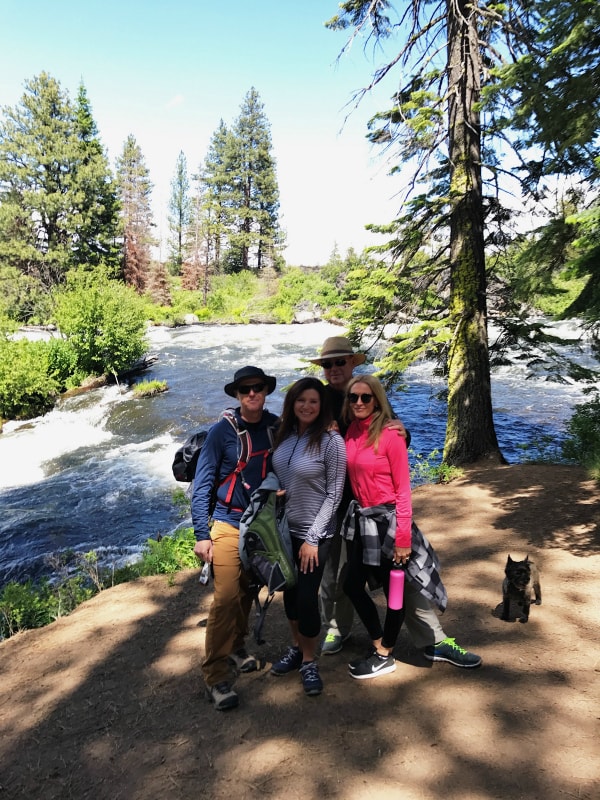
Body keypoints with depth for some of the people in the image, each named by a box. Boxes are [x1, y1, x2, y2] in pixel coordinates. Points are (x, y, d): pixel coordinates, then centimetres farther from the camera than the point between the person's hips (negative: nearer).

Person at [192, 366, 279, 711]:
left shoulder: (277, 428, -2)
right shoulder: (222, 432, -10)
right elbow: (202, 486, -8)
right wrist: (201, 535, -11)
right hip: (229, 524, -3)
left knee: (248, 593, 15)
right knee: (226, 598, -9)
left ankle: (236, 648, 36)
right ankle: (217, 676, 3)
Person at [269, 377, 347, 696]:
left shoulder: (331, 441, -15)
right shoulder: (284, 435, -1)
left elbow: (334, 494, -14)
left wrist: (312, 538, -15)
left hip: (314, 533, -5)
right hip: (285, 528, 5)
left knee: (306, 597, 1)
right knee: (290, 592, 17)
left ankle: (309, 662, 25)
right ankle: (296, 649, 39)